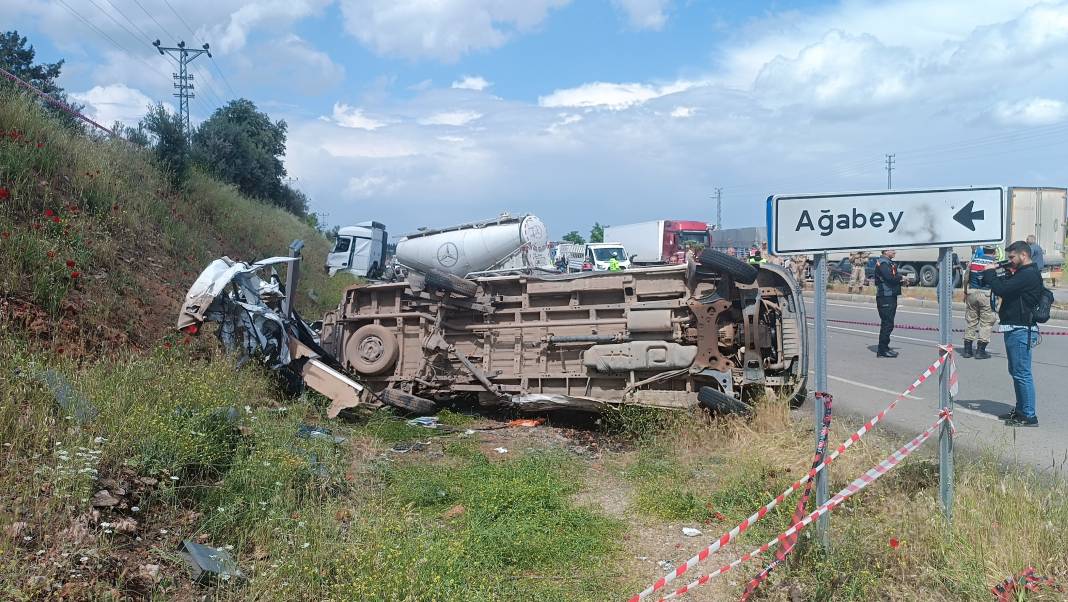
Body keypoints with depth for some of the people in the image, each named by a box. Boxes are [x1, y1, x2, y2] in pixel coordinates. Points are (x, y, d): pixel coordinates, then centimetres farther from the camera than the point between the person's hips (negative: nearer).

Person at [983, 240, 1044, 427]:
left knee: (1022, 373, -7)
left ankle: (1029, 416, -2)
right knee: (1016, 371, 18)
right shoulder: (1023, 273, 18)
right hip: (1015, 329, 11)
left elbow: (1001, 289, -24)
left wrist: (989, 272, -10)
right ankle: (1020, 410, 28)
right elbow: (1003, 286, 19)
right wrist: (994, 273, 3)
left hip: (1020, 331, -11)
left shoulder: (1028, 275, -17)